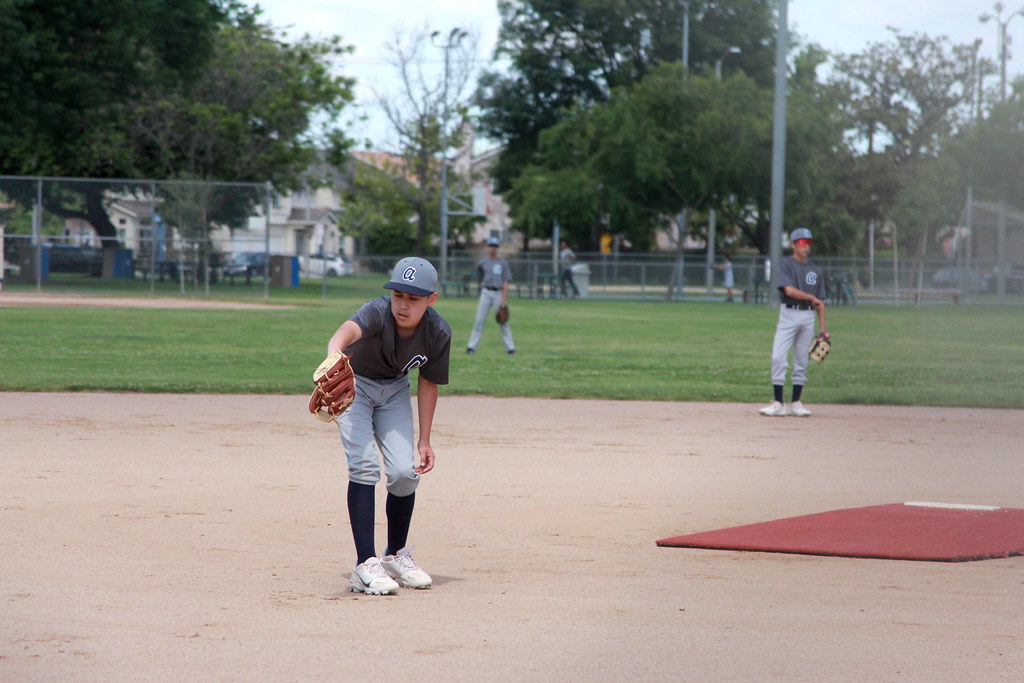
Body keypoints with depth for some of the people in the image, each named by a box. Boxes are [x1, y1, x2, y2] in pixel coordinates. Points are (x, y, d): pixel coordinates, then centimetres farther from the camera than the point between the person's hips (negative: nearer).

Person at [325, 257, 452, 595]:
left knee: (405, 472, -7)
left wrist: (424, 440, -3)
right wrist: (334, 355, -82)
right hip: (353, 384, -4)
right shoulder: (377, 312, -35)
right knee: (364, 465, -20)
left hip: (394, 390, 4)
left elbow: (428, 382, -5)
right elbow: (349, 329, -59)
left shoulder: (438, 333, -21)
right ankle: (366, 565, -20)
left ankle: (396, 555, 17)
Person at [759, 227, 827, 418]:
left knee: (802, 360, 5)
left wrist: (823, 330, 7)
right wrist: (812, 298, -5)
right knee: (779, 357, -12)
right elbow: (789, 290, -16)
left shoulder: (817, 270, 13)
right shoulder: (786, 265, -1)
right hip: (788, 314, -4)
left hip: (808, 317, 4)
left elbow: (820, 303, 13)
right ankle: (778, 404, -11)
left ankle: (795, 403, 11)